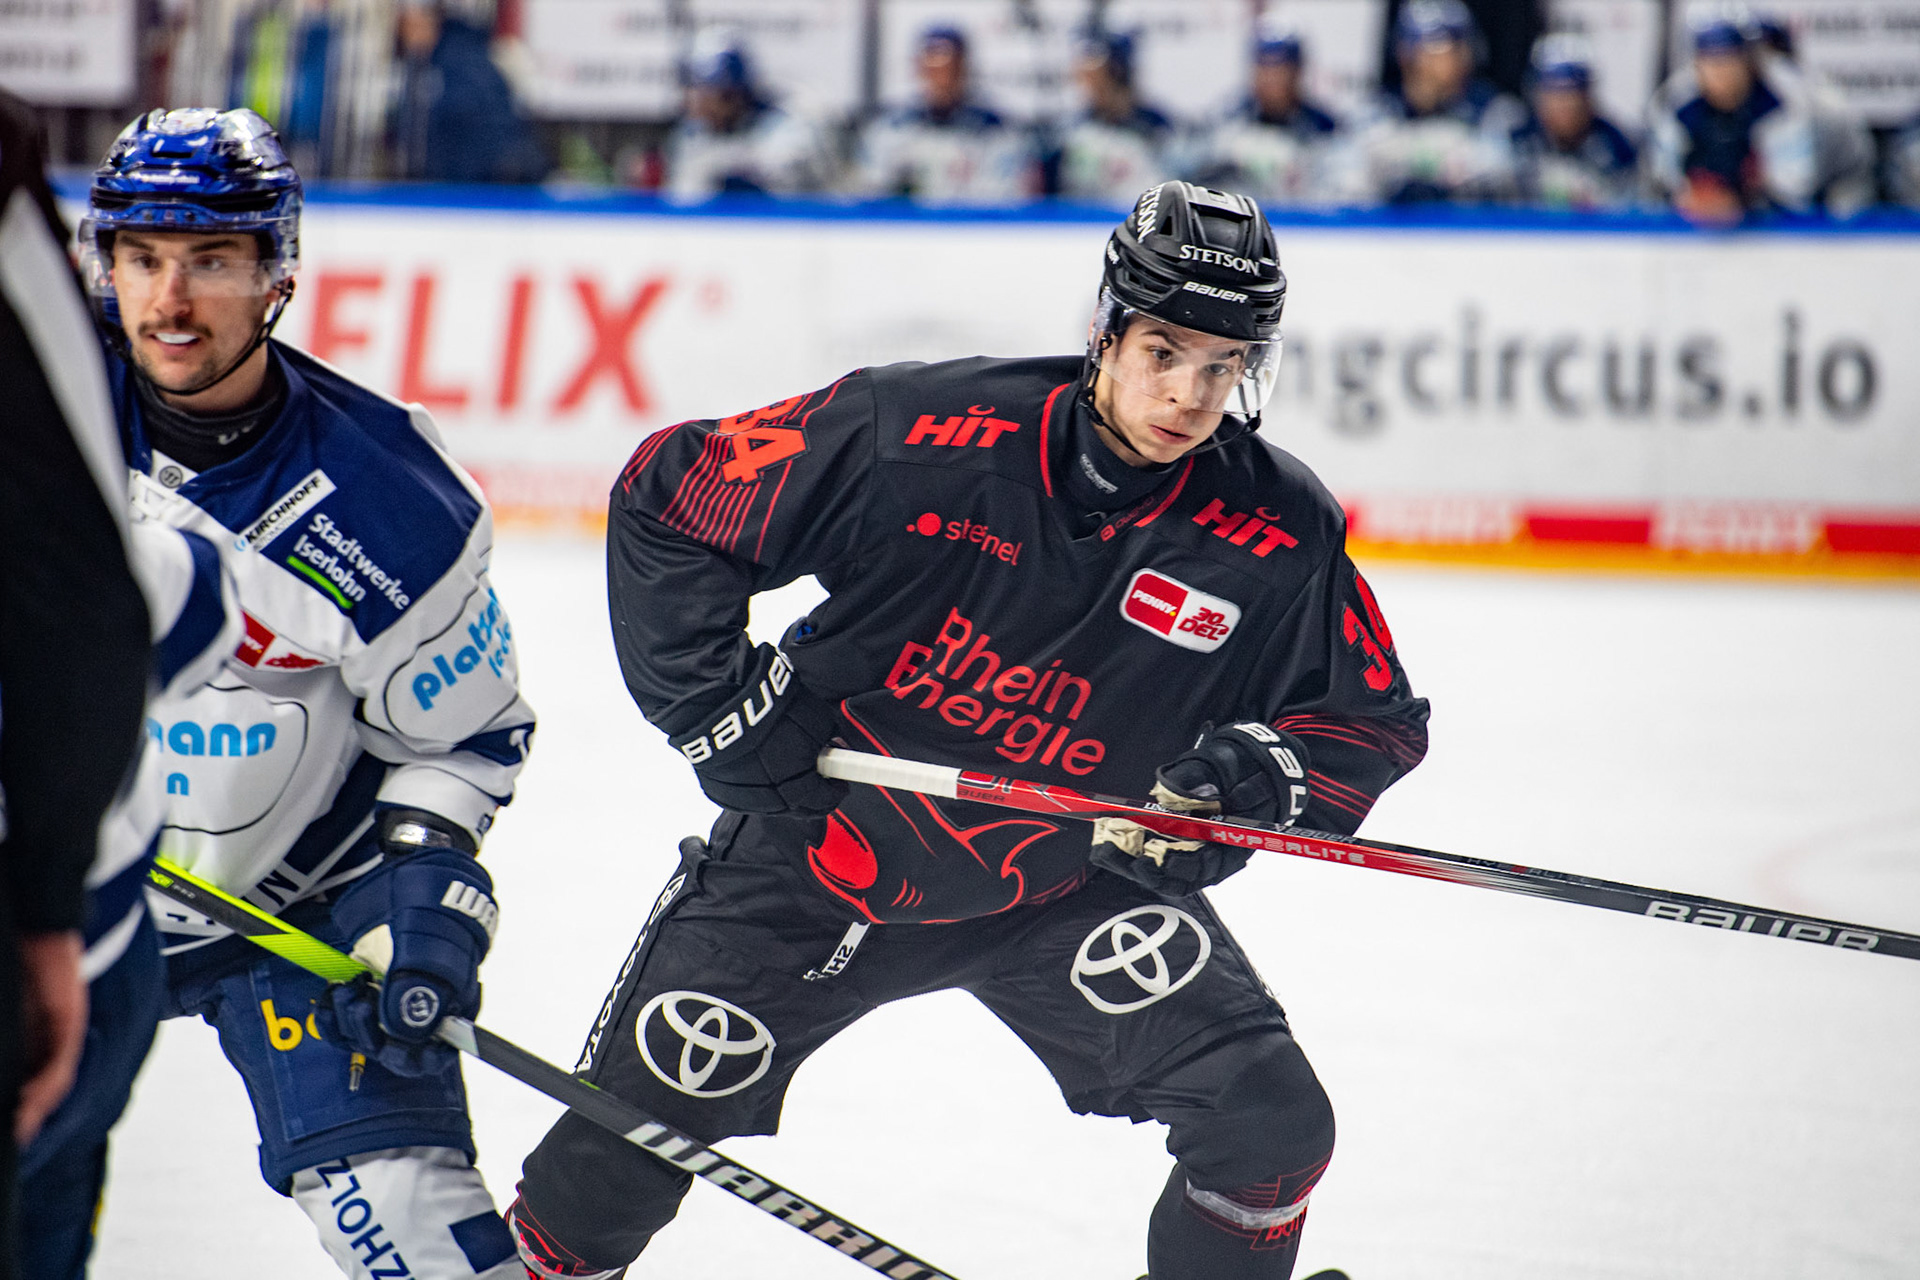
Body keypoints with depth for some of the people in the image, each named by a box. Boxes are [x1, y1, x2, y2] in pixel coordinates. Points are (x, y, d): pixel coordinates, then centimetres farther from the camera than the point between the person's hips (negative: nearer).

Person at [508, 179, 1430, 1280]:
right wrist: (721, 710, -12)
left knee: (1273, 1130, -15)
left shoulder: (1282, 538, -16)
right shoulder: (920, 435, -22)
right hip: (825, 848, -1)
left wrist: (1270, 773, -23)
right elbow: (667, 502, -12)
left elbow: (1376, 719, -2)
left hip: (1078, 885, 1)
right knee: (638, 1123, 1)